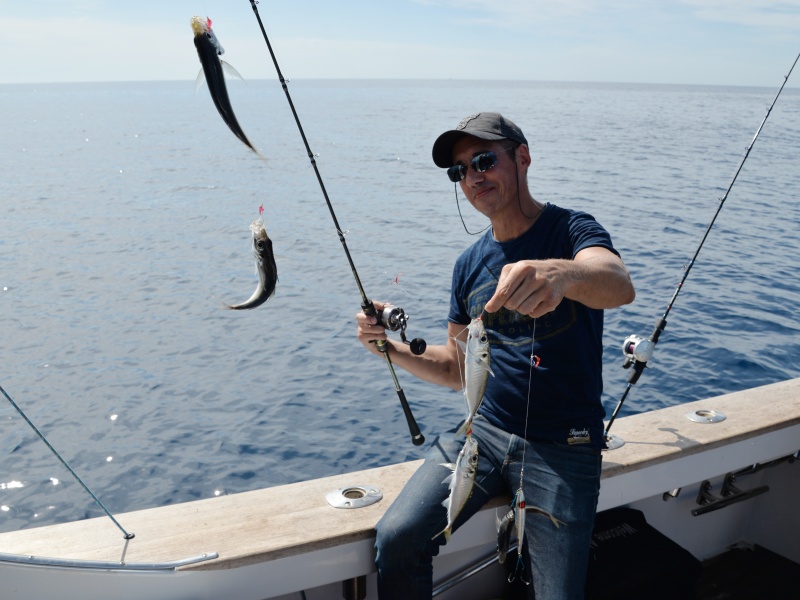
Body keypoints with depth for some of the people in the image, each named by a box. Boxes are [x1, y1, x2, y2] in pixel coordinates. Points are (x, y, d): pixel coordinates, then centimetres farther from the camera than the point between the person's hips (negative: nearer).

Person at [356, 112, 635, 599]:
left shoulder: (571, 230, -6)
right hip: (486, 430, 4)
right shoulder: (470, 264, 10)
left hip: (563, 446, -3)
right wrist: (392, 347, -2)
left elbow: (620, 285, -30)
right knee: (397, 537, -16)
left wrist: (561, 273, -52)